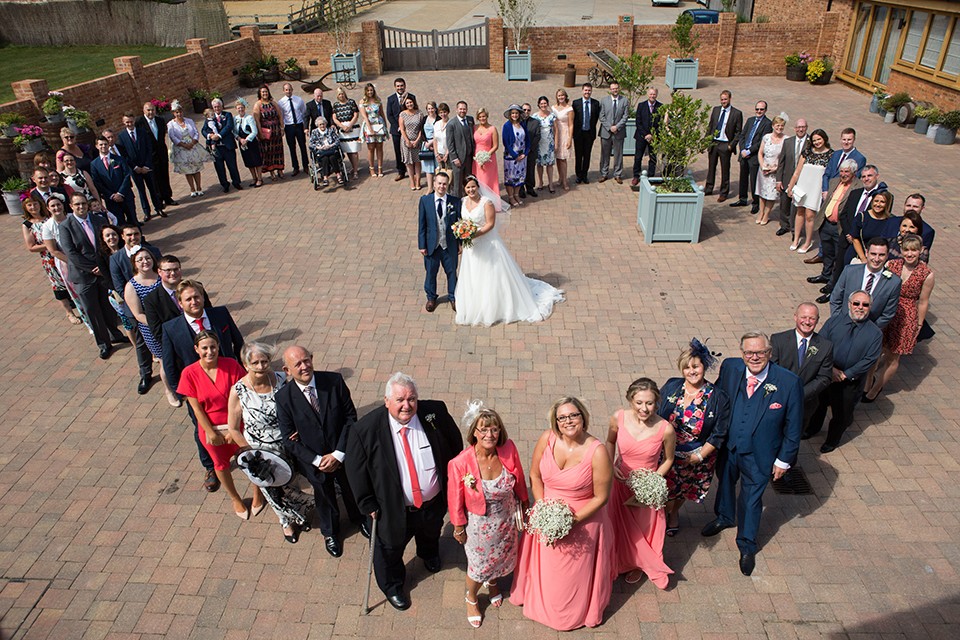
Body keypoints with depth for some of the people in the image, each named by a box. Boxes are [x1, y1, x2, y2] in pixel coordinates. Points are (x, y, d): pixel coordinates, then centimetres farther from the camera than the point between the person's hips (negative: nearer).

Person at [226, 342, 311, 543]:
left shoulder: (280, 379, -17)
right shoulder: (238, 391, -21)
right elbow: (233, 429, -11)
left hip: (286, 446, 1)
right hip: (260, 452, -1)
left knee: (288, 481, 24)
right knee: (271, 489, 20)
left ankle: (297, 515, 55)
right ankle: (287, 521, 50)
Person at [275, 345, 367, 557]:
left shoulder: (334, 380, -20)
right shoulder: (283, 397, -20)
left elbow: (351, 417, -14)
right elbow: (289, 439, -13)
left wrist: (338, 454, -19)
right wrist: (317, 460, -19)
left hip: (344, 455, 1)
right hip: (314, 462, 0)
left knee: (352, 490, 25)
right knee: (324, 498, 25)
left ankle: (359, 519, 59)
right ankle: (330, 532, 56)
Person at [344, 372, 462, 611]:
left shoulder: (435, 413, -23)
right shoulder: (365, 430, -28)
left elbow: (456, 447, -5)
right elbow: (356, 471, -14)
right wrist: (368, 504, -8)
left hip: (435, 502, 3)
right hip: (394, 509, -3)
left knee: (431, 535, 35)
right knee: (390, 548, 24)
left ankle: (429, 555, 72)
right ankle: (392, 585, 58)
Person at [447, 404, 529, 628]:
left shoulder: (509, 450, -24)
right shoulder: (460, 463, -32)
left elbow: (519, 480, -4)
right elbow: (455, 498, -16)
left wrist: (525, 503, 9)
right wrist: (458, 528, -4)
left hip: (506, 519, 3)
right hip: (479, 524, -3)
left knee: (502, 557, 29)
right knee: (479, 566, 20)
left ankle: (492, 583, 65)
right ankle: (471, 599, 54)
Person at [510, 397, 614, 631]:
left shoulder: (597, 451, -26)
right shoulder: (547, 439, -17)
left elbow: (601, 497, -17)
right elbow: (535, 476, -3)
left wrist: (574, 520, -19)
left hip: (582, 520, -3)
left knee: (575, 572, 20)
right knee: (545, 567, 25)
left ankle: (575, 611, 51)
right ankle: (542, 601, 57)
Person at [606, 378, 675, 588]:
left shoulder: (665, 429, -25)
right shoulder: (618, 418, -21)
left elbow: (668, 460, -6)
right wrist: (611, 465, -13)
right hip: (620, 482, 2)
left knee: (642, 528, 21)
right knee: (619, 525, 24)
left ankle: (640, 564, 53)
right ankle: (622, 561, 55)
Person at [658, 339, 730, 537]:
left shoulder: (718, 398, -16)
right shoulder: (671, 387, -11)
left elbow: (718, 435, -11)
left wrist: (699, 456, -14)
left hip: (696, 458, 0)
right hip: (666, 453, 0)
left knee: (683, 491, 23)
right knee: (665, 493, 10)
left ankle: (674, 513, 56)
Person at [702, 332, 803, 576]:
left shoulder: (789, 382, -23)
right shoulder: (730, 368, -16)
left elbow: (793, 426, -12)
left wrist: (784, 459, -7)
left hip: (759, 455, -3)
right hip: (727, 446, 3)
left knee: (751, 498, 16)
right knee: (725, 482, 27)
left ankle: (747, 546, 42)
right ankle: (725, 517, 59)